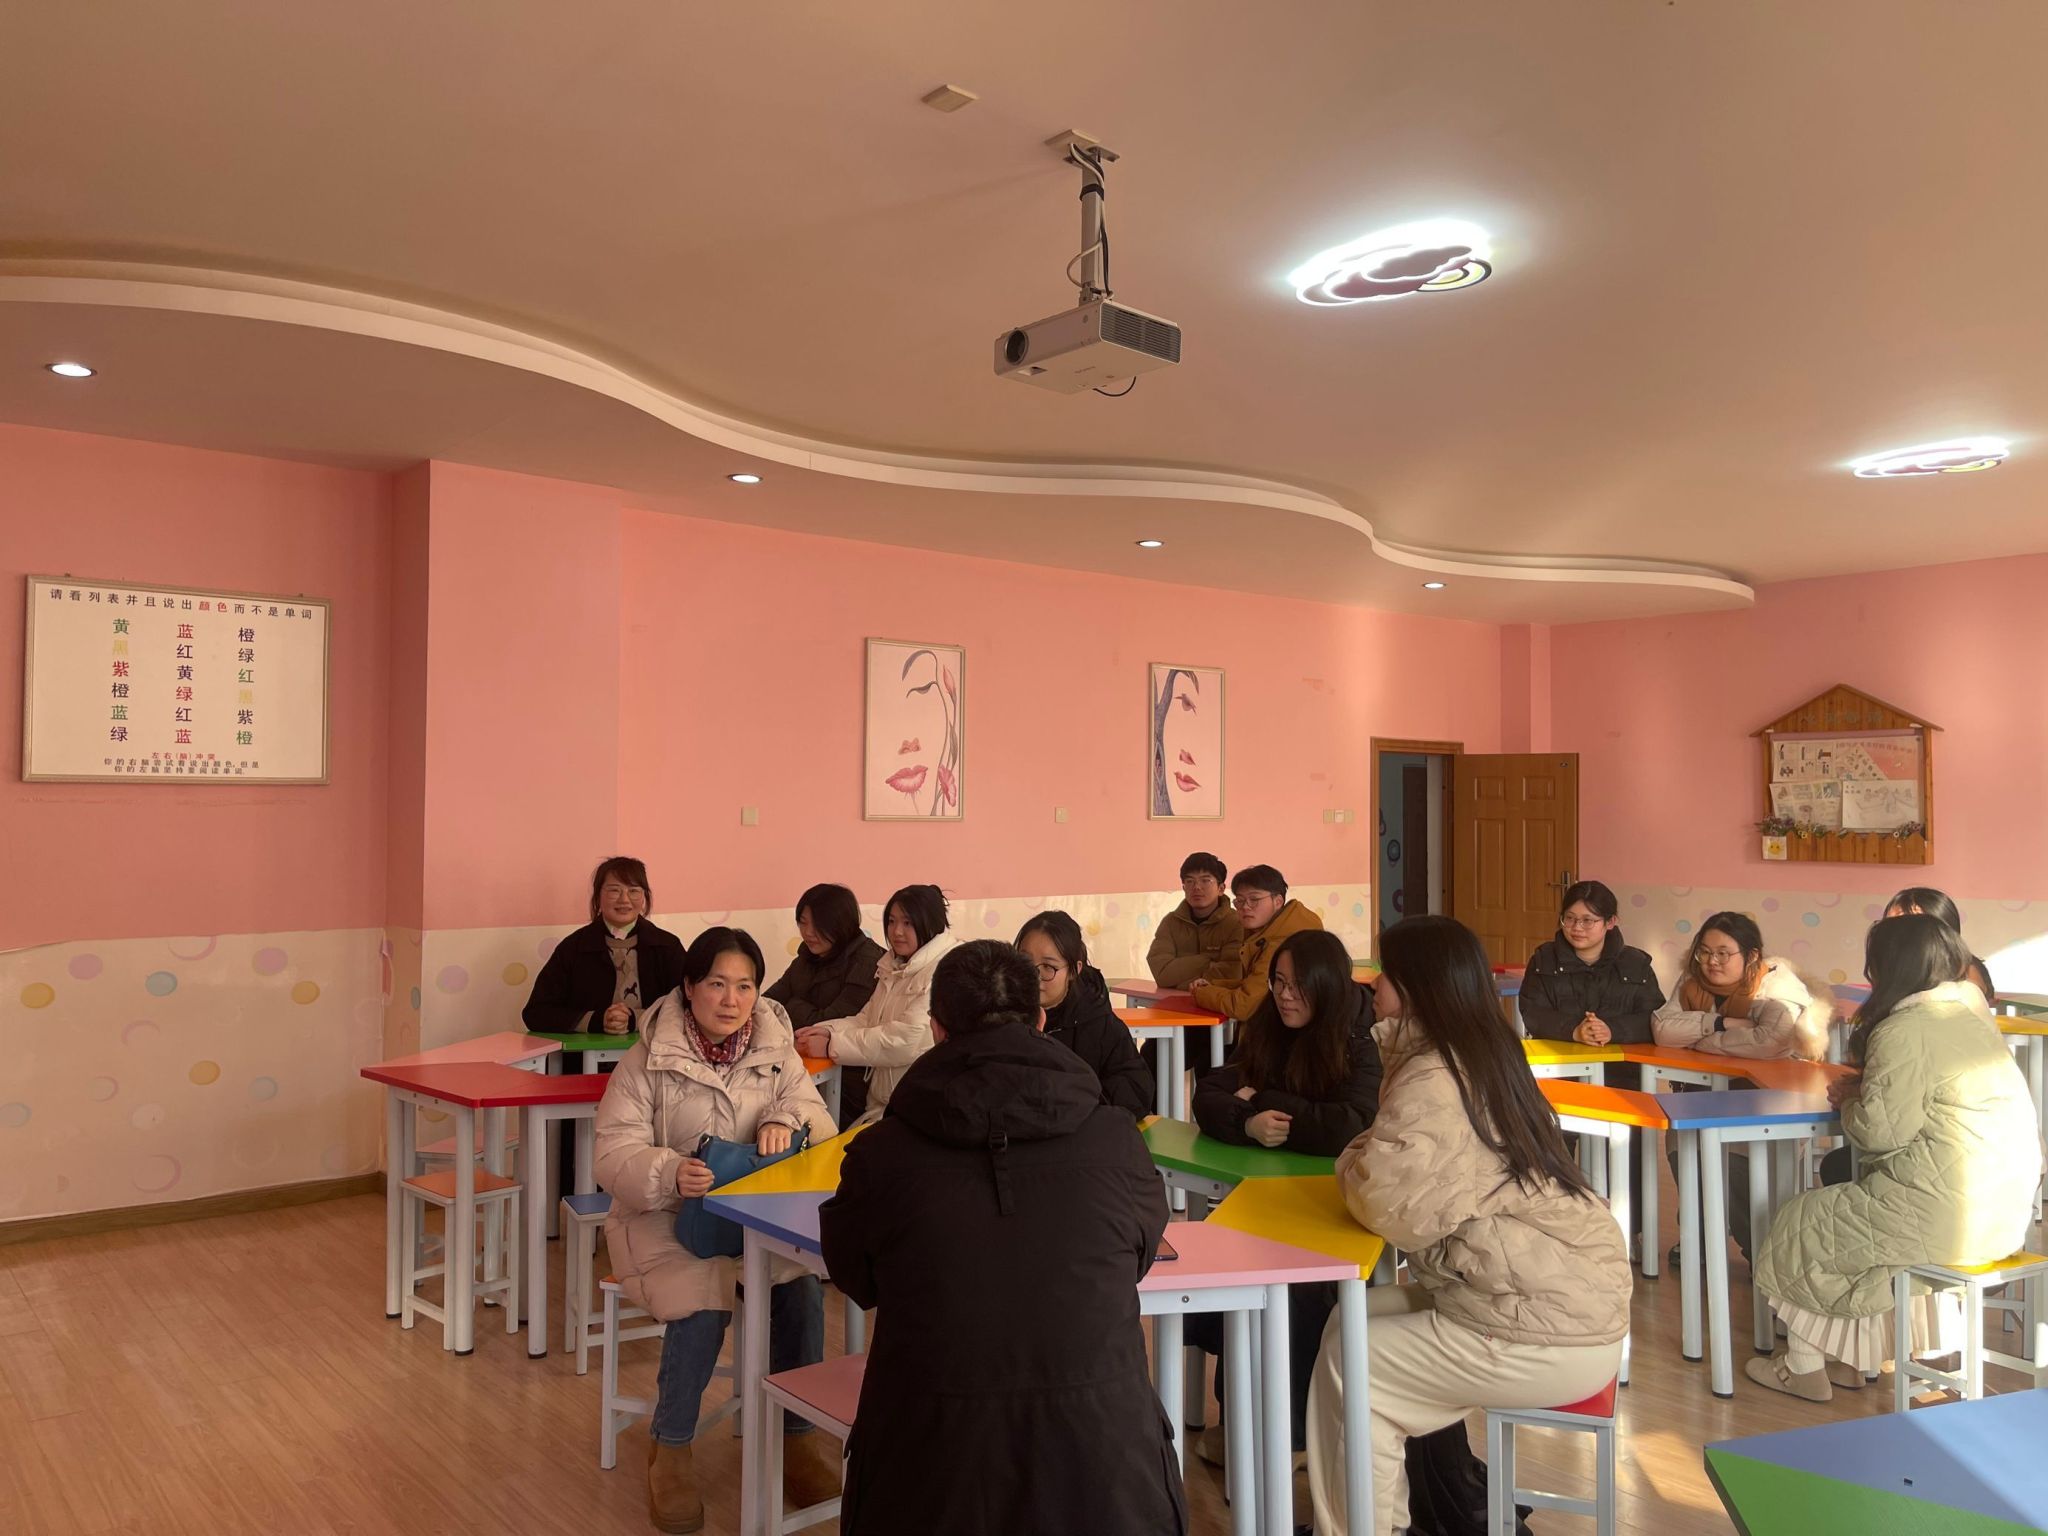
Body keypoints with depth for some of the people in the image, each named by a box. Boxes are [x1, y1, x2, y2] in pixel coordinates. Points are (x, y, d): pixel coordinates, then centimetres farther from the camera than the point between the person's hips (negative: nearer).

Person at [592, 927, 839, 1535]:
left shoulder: (776, 1048, 1)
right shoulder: (649, 1059, -9)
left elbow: (818, 1116, 2)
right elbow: (616, 1154, -13)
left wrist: (787, 1120, -22)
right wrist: (671, 1174, -33)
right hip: (665, 1218, -3)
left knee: (801, 1288, -24)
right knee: (704, 1304, -29)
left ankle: (794, 1434, -1)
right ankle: (669, 1449, -2)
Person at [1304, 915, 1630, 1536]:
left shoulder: (1432, 1080, -20)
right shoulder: (1480, 1054, 7)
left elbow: (1390, 1205, -27)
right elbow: (1414, 1177, 14)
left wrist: (1351, 1163, -9)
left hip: (1551, 1332, -9)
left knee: (1345, 1362, 1)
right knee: (1349, 1321, 11)